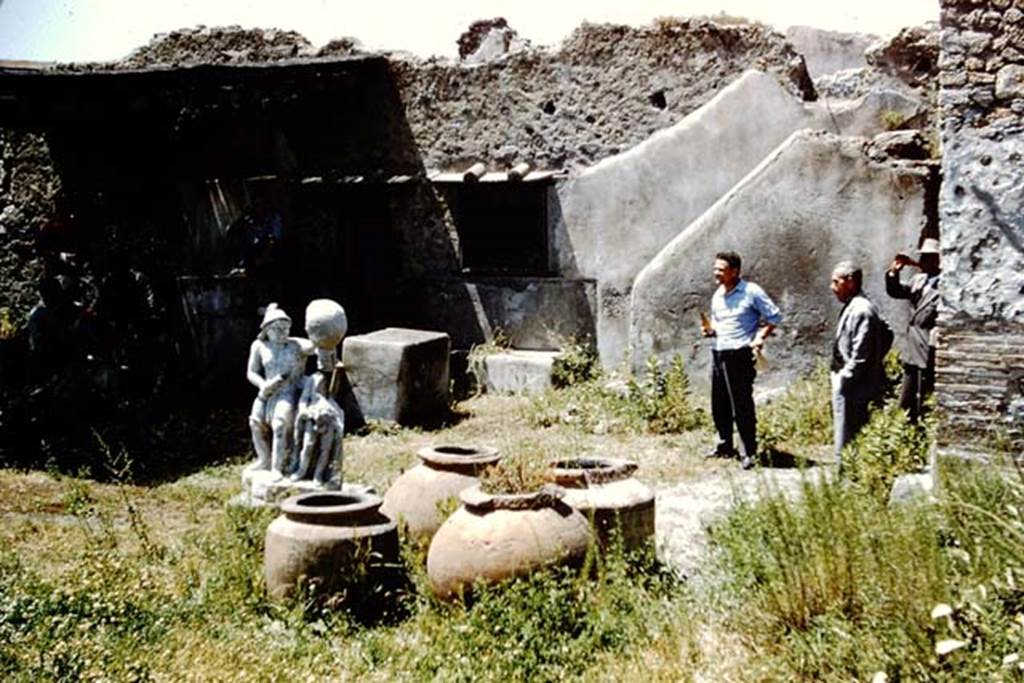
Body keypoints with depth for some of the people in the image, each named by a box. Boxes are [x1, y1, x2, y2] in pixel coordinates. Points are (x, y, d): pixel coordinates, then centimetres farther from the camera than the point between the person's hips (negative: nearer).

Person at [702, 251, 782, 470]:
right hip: (718, 353, 7)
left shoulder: (751, 292, -6)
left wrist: (760, 338, -13)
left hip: (740, 355, -7)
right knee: (719, 404, 11)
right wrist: (710, 329, 5)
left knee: (742, 405, -7)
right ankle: (724, 445, 25)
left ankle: (749, 452, 0)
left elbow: (774, 316, -3)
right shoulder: (717, 296, 15)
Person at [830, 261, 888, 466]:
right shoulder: (852, 307, 13)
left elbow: (860, 356, -22)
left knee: (847, 445, -4)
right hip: (849, 386, 10)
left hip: (853, 390, -10)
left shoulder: (861, 311, -18)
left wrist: (843, 379, -16)